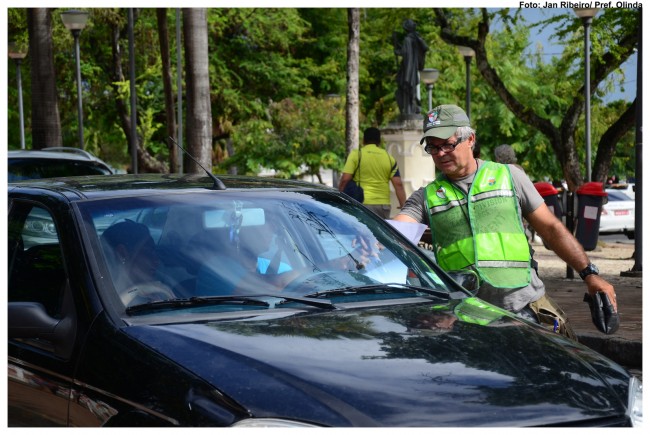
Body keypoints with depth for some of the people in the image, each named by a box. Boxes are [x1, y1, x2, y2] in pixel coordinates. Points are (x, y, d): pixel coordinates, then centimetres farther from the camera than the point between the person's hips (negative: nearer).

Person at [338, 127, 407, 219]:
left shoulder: (356, 155, 1)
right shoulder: (389, 158, 11)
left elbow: (345, 179, -6)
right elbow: (398, 185, 3)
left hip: (363, 204, -4)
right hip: (384, 205, 4)